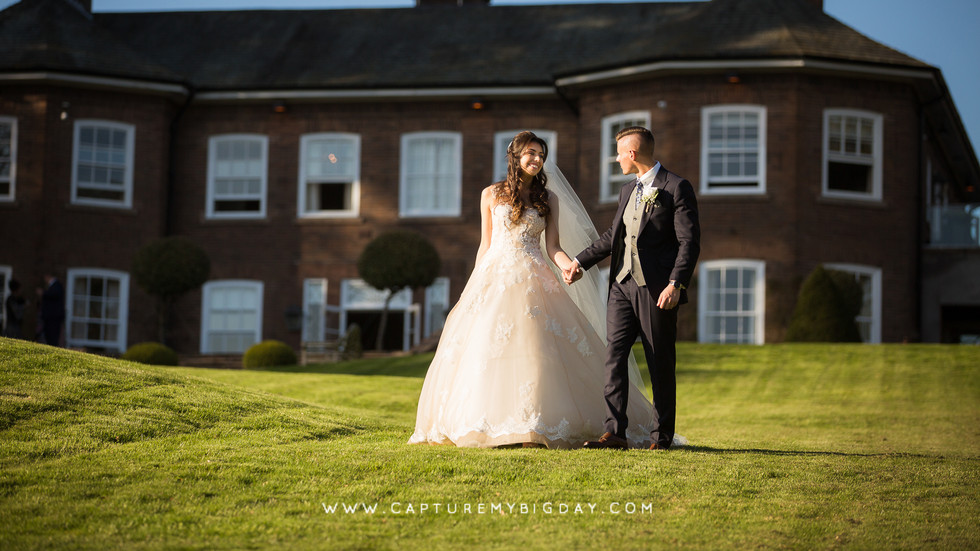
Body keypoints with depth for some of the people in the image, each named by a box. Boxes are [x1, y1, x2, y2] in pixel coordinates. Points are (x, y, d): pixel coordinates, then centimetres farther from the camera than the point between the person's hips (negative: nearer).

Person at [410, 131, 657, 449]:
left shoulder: (548, 198, 11)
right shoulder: (492, 195, 10)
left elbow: (553, 247, 6)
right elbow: (485, 244, 13)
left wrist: (570, 265, -14)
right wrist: (476, 286, 10)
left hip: (534, 280, 0)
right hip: (495, 277, 0)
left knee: (533, 348, -12)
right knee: (485, 347, -7)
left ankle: (535, 426, -13)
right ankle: (486, 425, -2)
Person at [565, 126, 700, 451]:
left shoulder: (677, 188, -5)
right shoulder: (628, 191, 18)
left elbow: (689, 241, -11)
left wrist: (676, 284, -20)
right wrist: (580, 262, 27)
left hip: (656, 289, -7)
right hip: (623, 284, 7)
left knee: (661, 365, 1)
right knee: (614, 355, -5)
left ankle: (661, 436, 9)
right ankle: (615, 432, -7)